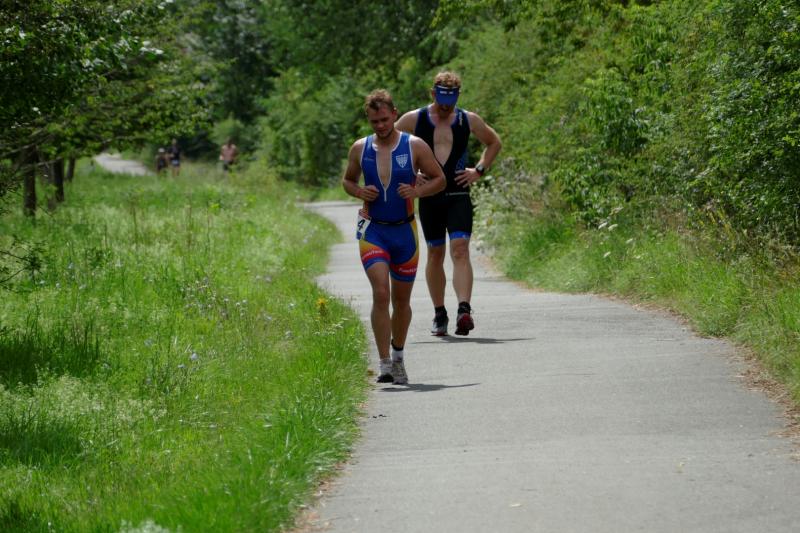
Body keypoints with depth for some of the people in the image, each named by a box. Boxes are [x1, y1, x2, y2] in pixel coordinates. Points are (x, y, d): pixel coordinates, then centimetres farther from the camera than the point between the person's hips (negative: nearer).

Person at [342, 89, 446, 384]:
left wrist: (417, 191, -17)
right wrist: (359, 192, -8)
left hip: (404, 230, 1)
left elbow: (439, 179, 2)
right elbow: (347, 180, 15)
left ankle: (398, 356, 33)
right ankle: (384, 363, -17)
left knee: (401, 300, 12)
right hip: (373, 230, -1)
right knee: (381, 294, -17)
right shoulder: (360, 149, 1)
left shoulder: (415, 146, -4)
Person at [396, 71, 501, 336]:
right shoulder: (413, 119, 1)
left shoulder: (469, 120, 4)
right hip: (428, 196, 1)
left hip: (459, 195, -1)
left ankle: (464, 310, -26)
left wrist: (479, 170, 7)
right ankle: (439, 315, 17)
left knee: (460, 250, -15)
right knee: (435, 254, 8)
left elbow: (494, 143, 20)